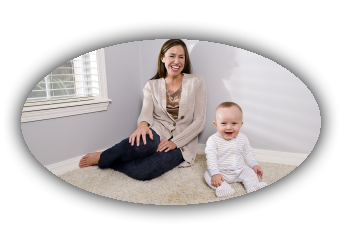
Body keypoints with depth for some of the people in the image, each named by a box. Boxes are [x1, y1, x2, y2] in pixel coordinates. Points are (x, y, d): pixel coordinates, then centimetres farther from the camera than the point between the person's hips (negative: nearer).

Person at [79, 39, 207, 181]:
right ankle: (102, 157, -11)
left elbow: (199, 121, -1)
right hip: (158, 133, 1)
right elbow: (146, 111, -5)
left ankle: (102, 160, -4)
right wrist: (143, 124, -31)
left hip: (182, 142, -1)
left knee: (142, 172, -30)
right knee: (143, 143, -40)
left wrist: (175, 142, -13)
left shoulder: (196, 82, 3)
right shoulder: (152, 85, 9)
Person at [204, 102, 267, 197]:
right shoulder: (213, 140, -19)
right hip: (221, 172, -3)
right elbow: (211, 158, -22)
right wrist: (215, 173, -30)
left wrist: (254, 165, 3)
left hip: (240, 170, 3)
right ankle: (222, 187, -36)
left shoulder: (242, 138, -4)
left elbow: (248, 153, 10)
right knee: (207, 174, -23)